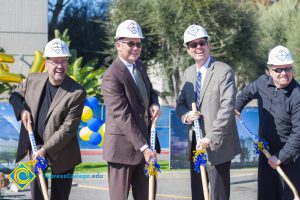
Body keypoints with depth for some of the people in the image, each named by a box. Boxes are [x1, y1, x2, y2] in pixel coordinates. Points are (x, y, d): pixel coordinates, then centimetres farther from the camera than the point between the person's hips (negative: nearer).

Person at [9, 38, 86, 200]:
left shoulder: (77, 93, -18)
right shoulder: (33, 80, -4)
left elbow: (68, 128, -19)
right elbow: (15, 95, 14)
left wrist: (45, 149, -23)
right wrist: (21, 110, -9)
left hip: (62, 152, -2)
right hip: (35, 144, 2)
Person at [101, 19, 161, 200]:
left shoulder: (140, 66, 8)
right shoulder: (112, 77, -19)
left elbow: (149, 90, 24)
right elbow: (123, 116, -23)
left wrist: (154, 104, -2)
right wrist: (143, 147, -25)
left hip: (144, 141, 8)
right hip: (124, 146, -8)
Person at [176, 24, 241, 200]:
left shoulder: (224, 71, -9)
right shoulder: (188, 73, 12)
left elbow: (227, 107, -17)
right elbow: (180, 103, 17)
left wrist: (211, 138, -22)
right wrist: (185, 116, -8)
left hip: (217, 145, -6)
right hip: (195, 144, 6)